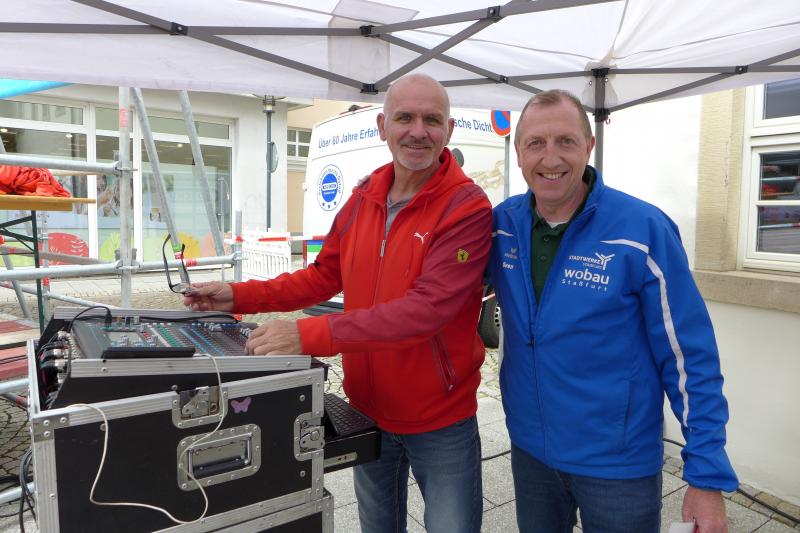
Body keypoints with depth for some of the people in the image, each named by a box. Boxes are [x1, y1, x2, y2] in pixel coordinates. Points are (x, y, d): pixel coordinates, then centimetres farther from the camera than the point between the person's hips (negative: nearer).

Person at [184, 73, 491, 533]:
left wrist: (309, 335, -35)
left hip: (441, 423, -5)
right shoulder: (364, 199, 0)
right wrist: (238, 297, -2)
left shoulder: (467, 207, -20)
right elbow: (324, 276, 7)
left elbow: (427, 308, -31)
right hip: (369, 411, 6)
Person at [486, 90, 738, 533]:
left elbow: (690, 360, -12)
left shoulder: (643, 230, -17)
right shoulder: (502, 224, -6)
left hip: (620, 464, -3)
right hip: (528, 450, 4)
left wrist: (708, 478, -10)